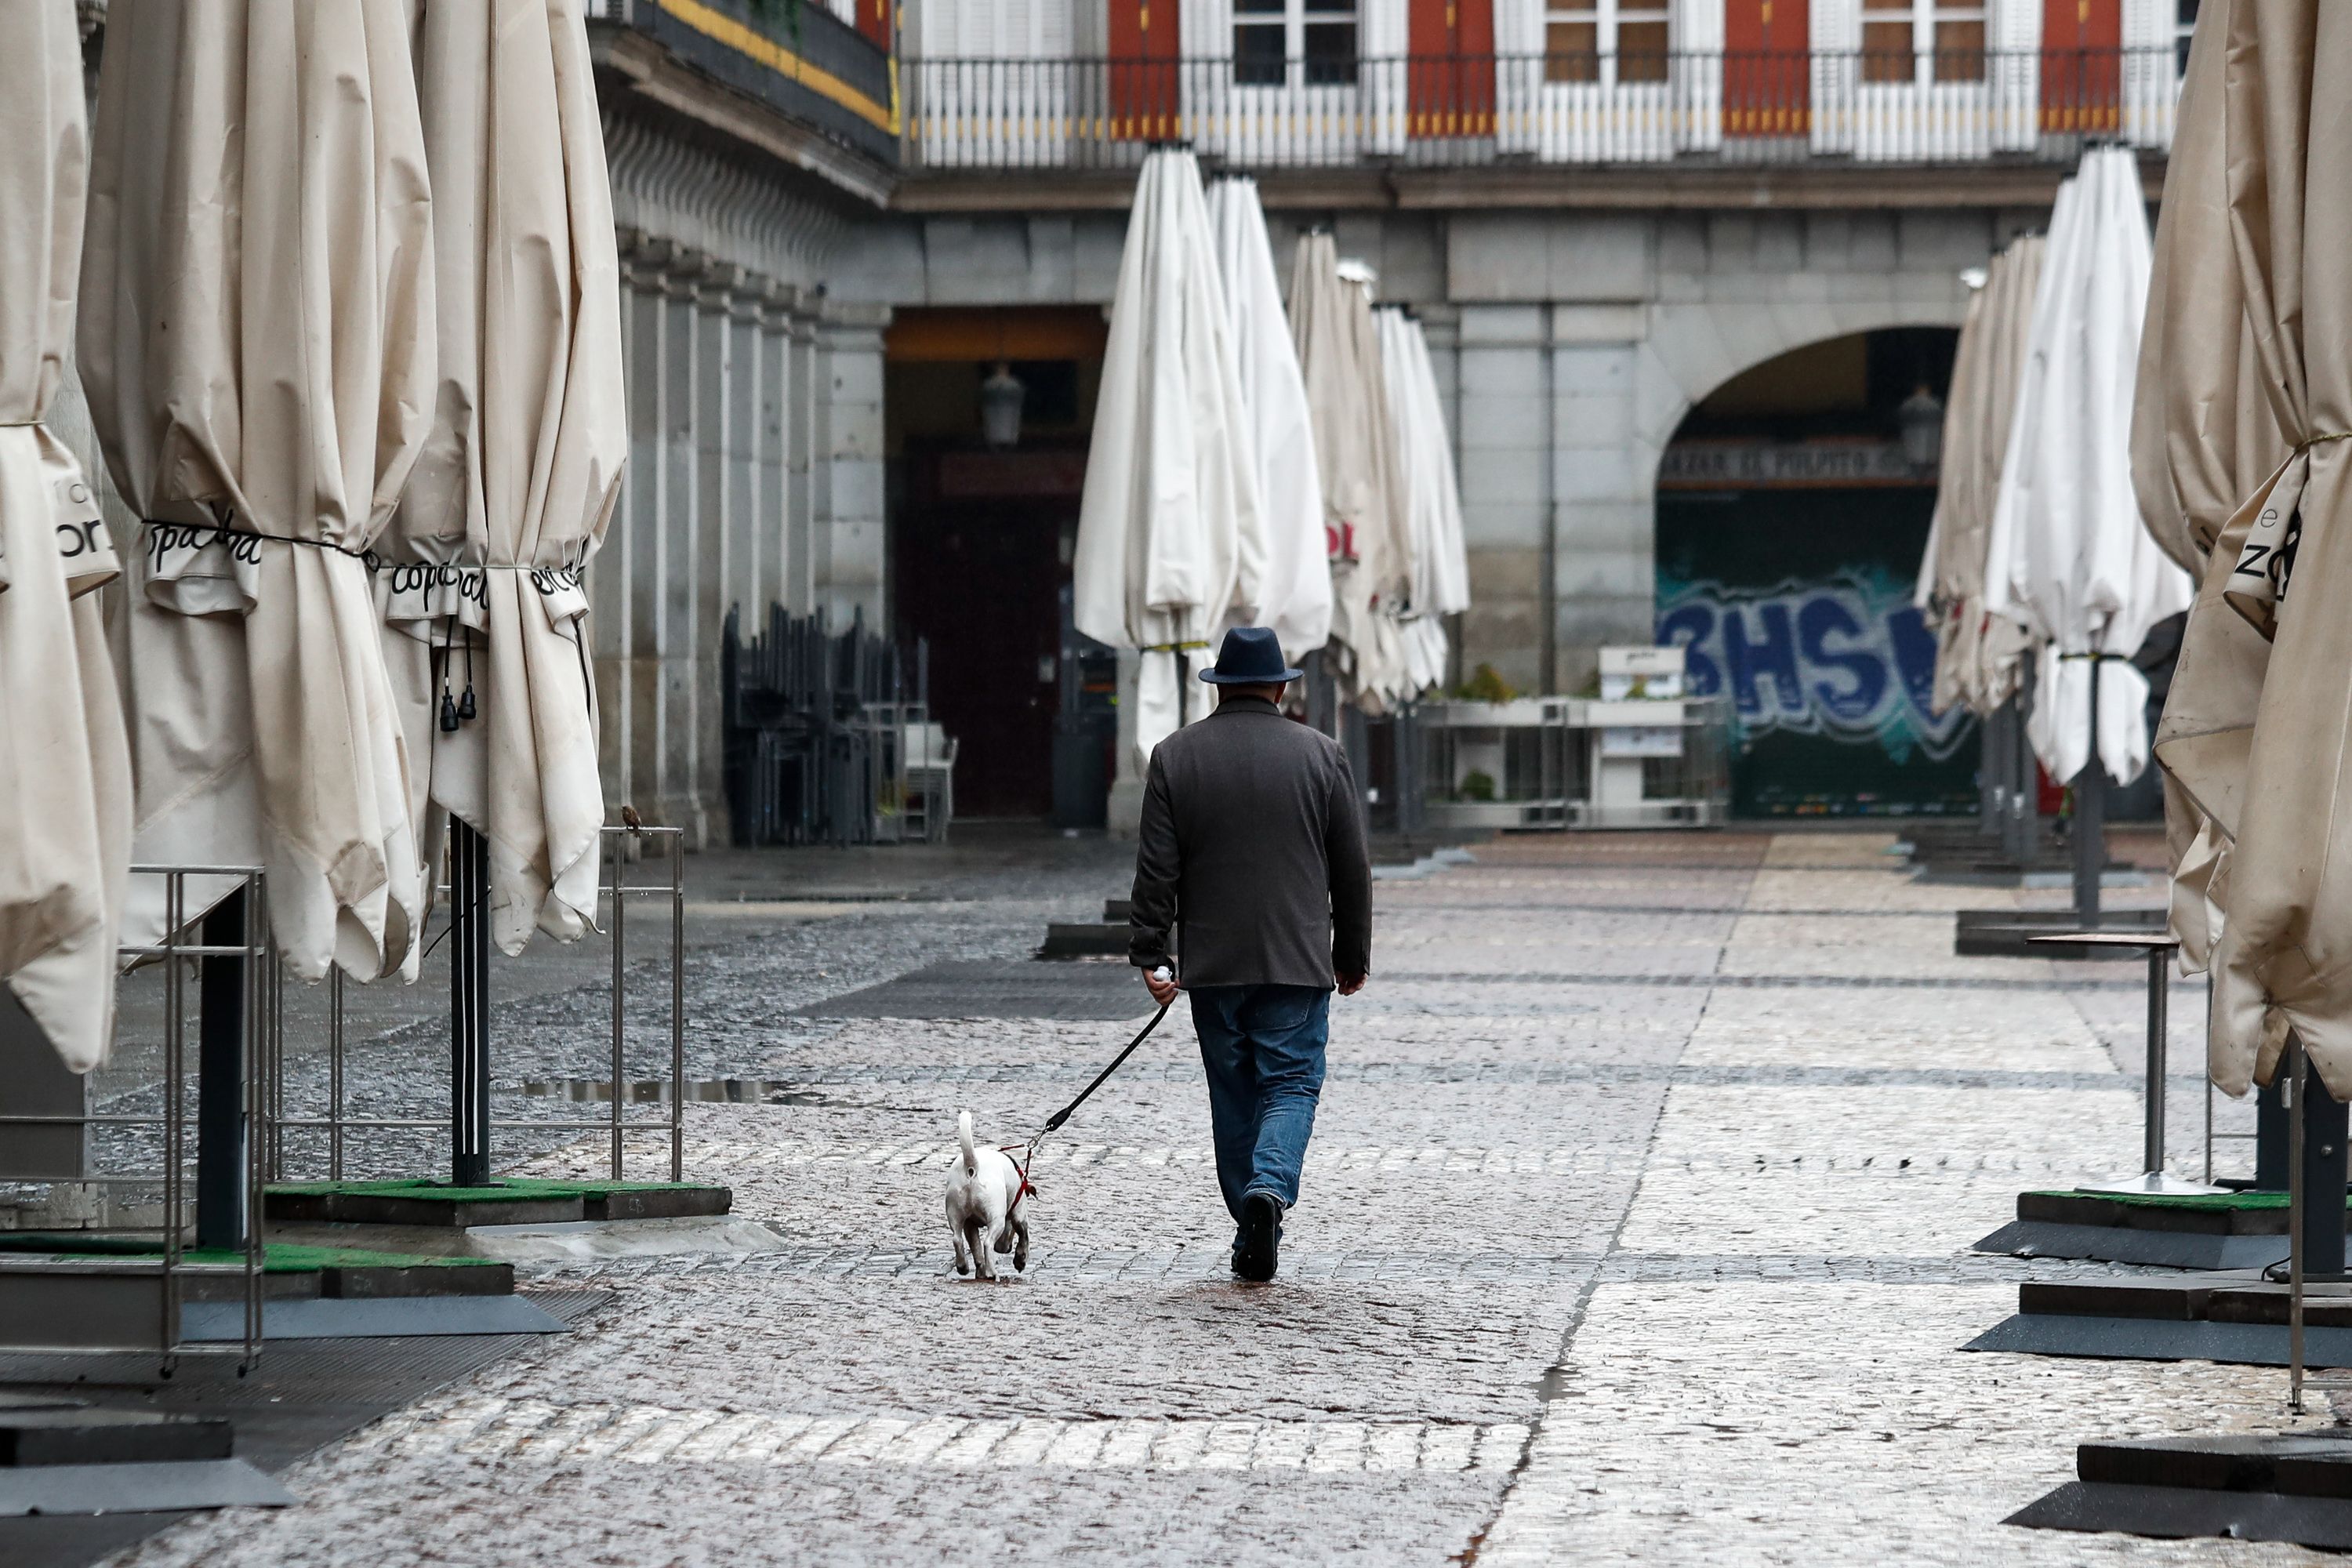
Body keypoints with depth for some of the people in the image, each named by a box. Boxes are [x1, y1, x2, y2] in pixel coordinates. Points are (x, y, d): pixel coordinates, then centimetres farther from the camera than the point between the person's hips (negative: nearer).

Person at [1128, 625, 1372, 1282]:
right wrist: (1353, 956, 14)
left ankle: (1252, 1238, 11)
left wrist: (1150, 955, 0)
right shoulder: (1321, 756, 1)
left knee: (1234, 1096, 9)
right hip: (1297, 959, -1)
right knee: (1291, 1084, 3)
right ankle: (1270, 1186, -24)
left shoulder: (1175, 756, 2)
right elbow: (1353, 869, 4)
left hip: (1212, 960, 1)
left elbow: (1156, 870, -2)